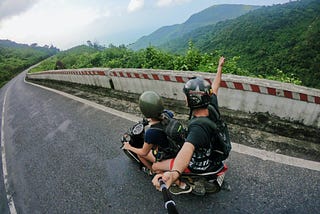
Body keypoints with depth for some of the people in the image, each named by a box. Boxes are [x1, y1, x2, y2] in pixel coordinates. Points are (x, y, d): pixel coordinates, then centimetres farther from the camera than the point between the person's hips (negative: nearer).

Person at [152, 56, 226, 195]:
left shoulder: (198, 129, -41)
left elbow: (187, 150, -61)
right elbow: (214, 87, -2)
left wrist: (174, 173, -79)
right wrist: (220, 67, 13)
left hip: (198, 166, -7)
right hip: (213, 156, 7)